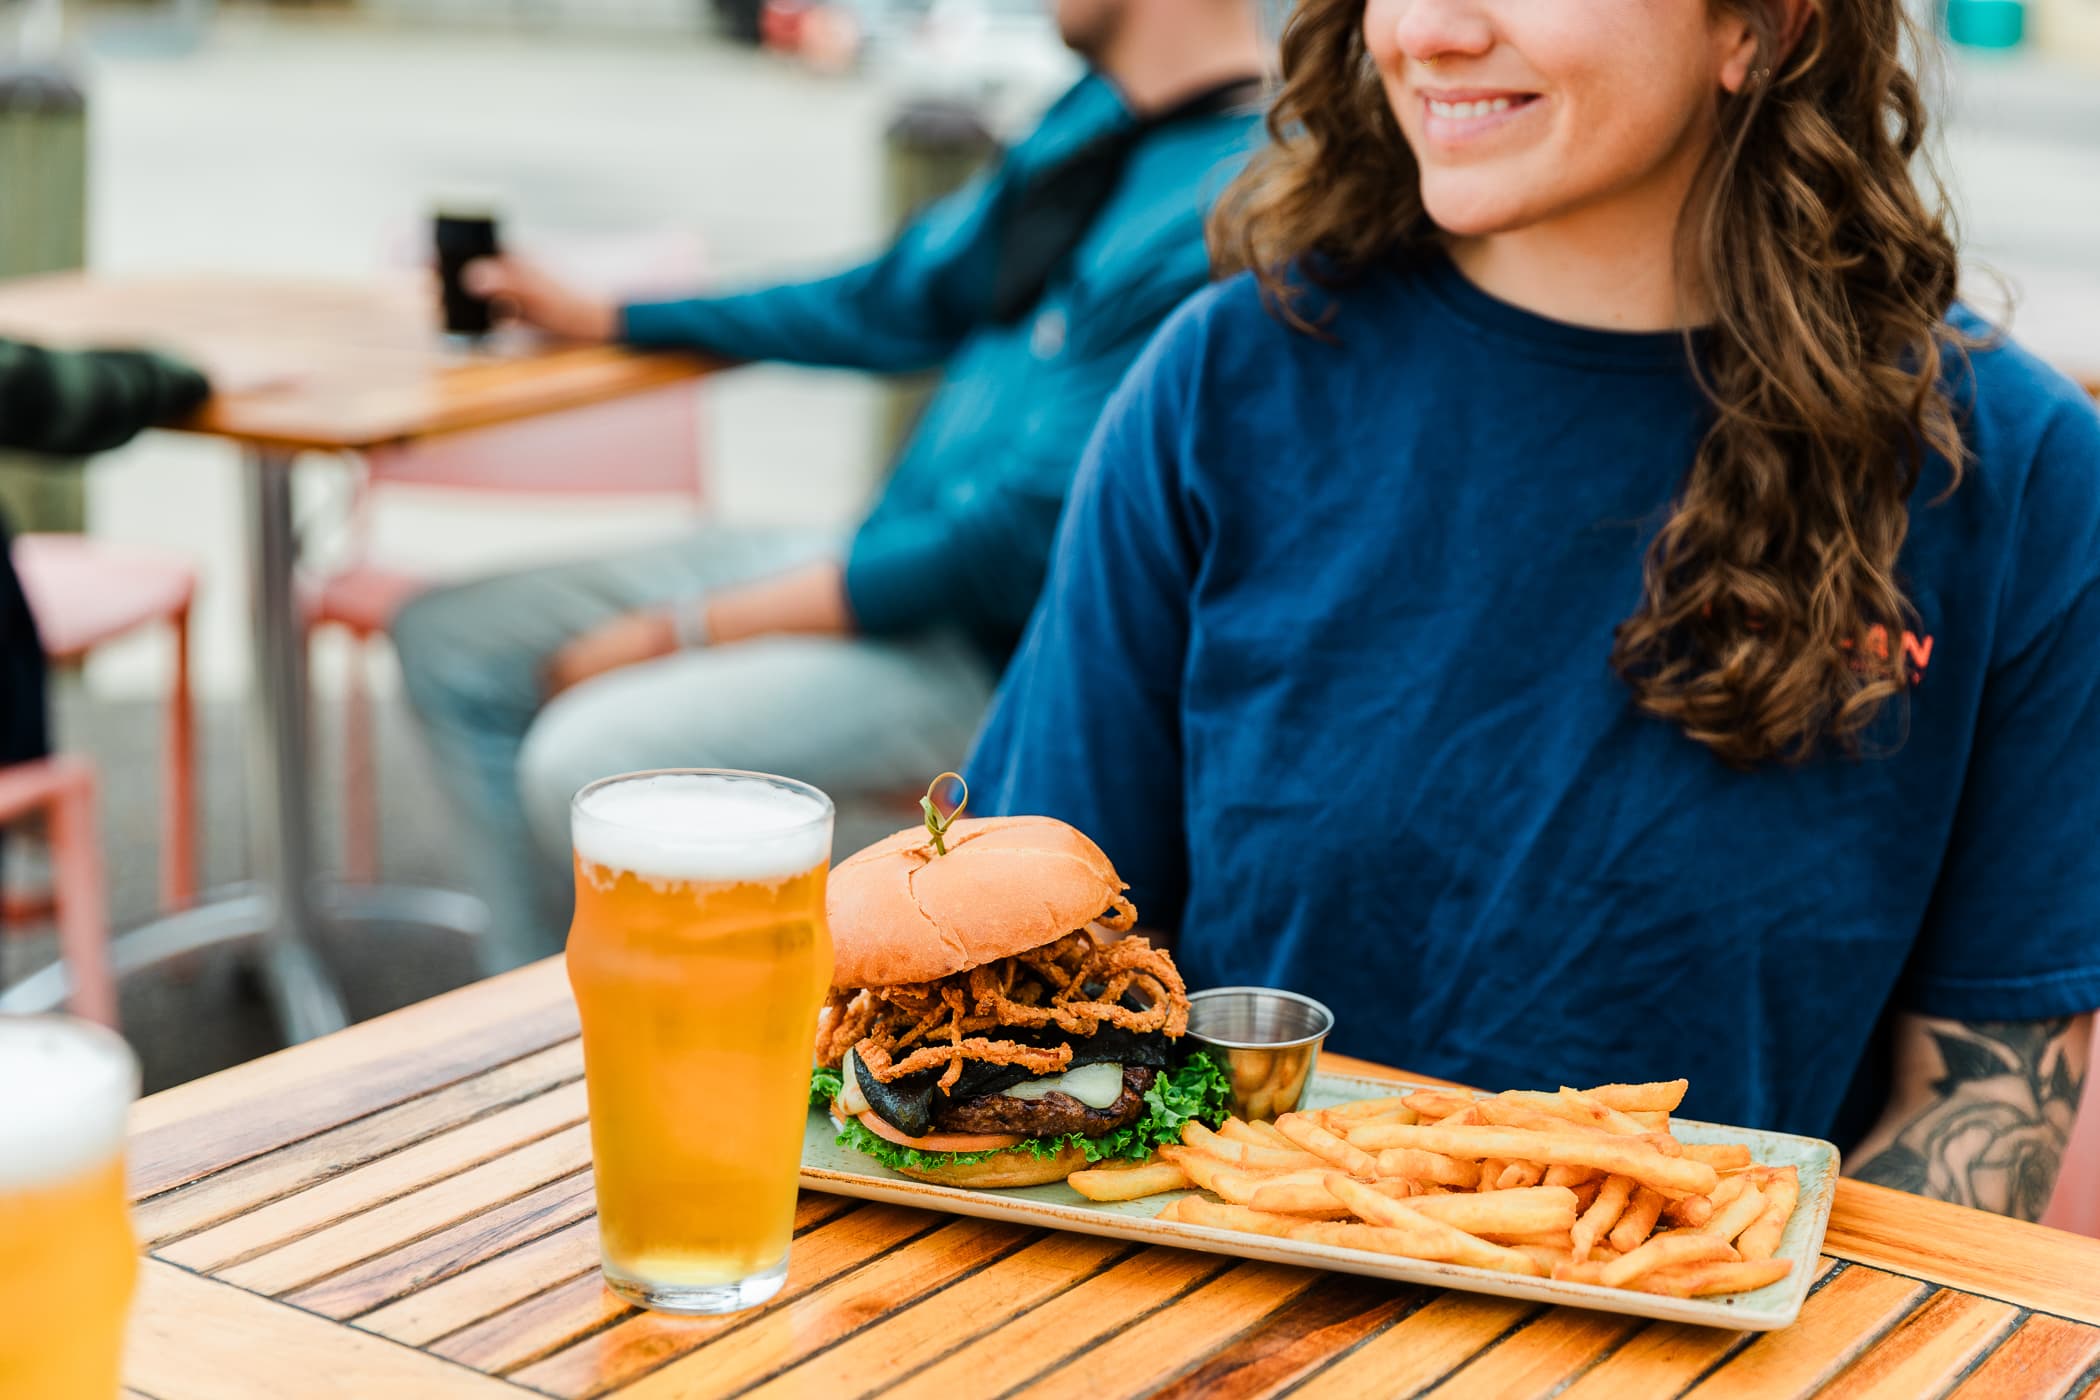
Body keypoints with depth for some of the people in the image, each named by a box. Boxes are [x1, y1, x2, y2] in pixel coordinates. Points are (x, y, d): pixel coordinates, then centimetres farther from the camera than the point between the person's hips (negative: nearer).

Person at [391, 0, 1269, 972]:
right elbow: (901, 300, 21)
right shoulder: (1103, 116, 7)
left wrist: (682, 630, -17)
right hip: (891, 554, 10)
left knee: (591, 756, -28)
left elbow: (1013, 538, -24)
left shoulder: (1225, 217, -24)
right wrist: (603, 320, 21)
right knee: (449, 641, 7)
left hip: (987, 647, -10)